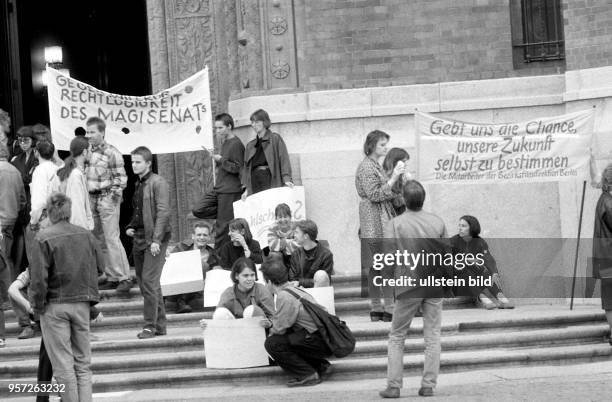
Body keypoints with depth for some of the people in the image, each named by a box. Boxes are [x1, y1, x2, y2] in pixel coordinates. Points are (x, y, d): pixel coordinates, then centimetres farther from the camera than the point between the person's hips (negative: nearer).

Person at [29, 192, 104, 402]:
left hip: (54, 306, -4)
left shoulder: (44, 238, -13)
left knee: (63, 365, 3)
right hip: (82, 304, 4)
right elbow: (99, 267, 8)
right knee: (83, 364, 12)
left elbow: (39, 277, -15)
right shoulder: (86, 235, 0)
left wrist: (38, 305, -3)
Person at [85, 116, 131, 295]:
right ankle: (112, 277, 14)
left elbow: (121, 178, -8)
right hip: (91, 200, 7)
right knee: (100, 240, 8)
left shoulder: (111, 153, -9)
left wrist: (113, 195, -14)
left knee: (112, 238, -9)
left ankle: (124, 278, -6)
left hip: (107, 199, -7)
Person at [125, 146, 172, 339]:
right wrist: (131, 227, 9)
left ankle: (150, 326, -9)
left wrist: (156, 240, -21)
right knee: (144, 282, 10)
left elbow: (163, 212, -15)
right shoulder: (138, 184, 17)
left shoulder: (158, 183, -8)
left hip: (154, 239, -9)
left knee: (149, 281, -13)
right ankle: (160, 325, 16)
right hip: (139, 238, 9)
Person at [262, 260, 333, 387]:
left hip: (322, 342, -10)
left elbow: (279, 328, -11)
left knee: (272, 343, -12)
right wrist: (271, 323, 20)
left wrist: (271, 331, 8)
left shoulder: (284, 296, -17)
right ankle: (321, 366, 20)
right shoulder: (293, 289, 13)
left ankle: (307, 375, -7)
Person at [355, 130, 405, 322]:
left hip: (379, 221, 10)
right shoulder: (367, 167, -11)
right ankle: (389, 308, -10)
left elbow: (386, 194, 24)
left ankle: (376, 308, 10)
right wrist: (393, 178, -18)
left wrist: (397, 178, 11)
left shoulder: (376, 166, 19)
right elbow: (375, 195, -17)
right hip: (376, 222, -10)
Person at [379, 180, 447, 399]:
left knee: (396, 337, 9)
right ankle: (428, 386, 8)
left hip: (408, 284, -2)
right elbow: (446, 254, 5)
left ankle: (393, 386, 5)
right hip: (435, 284, 2)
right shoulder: (438, 222, 0)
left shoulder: (394, 224, -9)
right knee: (432, 337, 8)